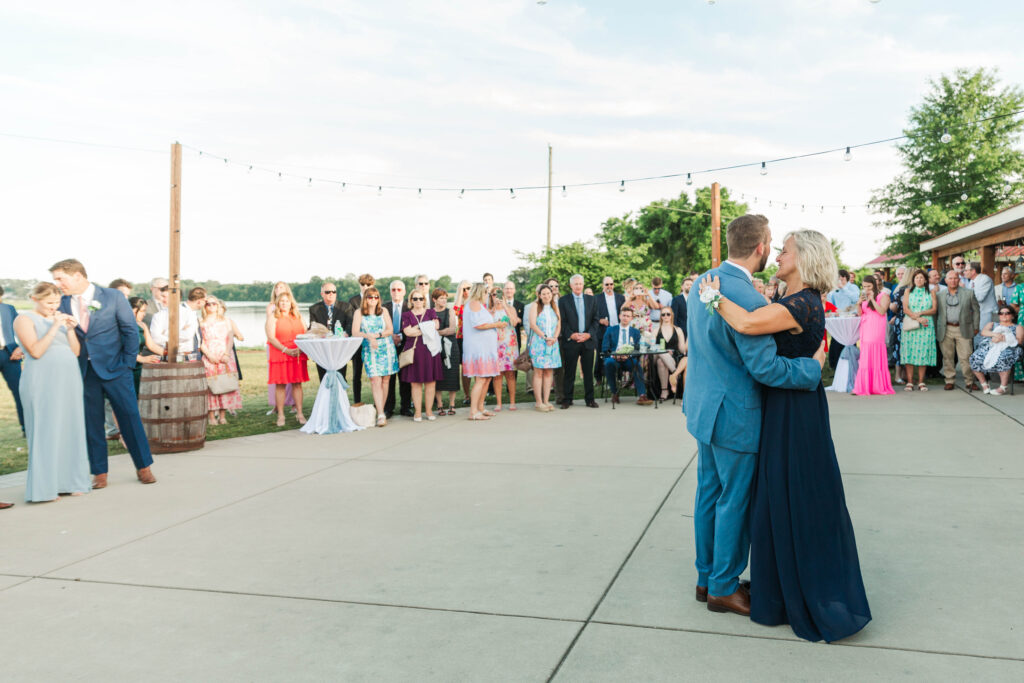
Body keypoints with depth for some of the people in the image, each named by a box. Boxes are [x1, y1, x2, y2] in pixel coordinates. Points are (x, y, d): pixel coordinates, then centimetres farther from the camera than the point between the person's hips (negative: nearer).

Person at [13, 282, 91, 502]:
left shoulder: (60, 318, 16)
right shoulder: (24, 320, -1)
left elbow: (76, 351, 11)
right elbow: (36, 351, -13)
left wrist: (70, 329, -3)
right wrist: (54, 327, -16)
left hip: (69, 380, 6)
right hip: (42, 382, -6)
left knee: (70, 429, 6)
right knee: (45, 432, -5)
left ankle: (69, 481, 14)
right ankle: (44, 488, 0)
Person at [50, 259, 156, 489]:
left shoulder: (113, 297, -3)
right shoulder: (62, 304, 4)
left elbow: (131, 331, 0)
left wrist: (127, 363, -4)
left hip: (113, 368, -2)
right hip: (83, 372, 3)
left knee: (130, 416, 1)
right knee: (91, 422, 5)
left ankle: (143, 467, 14)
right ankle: (99, 474, 15)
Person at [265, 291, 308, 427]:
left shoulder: (298, 318, 15)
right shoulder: (273, 319, 3)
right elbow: (271, 338, -8)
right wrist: (286, 350, -17)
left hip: (298, 355, 3)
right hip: (279, 355, -3)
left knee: (297, 384, 2)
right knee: (280, 384, -2)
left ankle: (299, 413, 5)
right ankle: (280, 415, 2)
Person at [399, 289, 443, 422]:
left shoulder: (430, 312, 13)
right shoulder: (406, 315, 10)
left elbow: (435, 325, -5)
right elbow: (407, 331, -6)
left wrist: (417, 328, -7)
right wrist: (426, 328, -5)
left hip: (430, 350, 1)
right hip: (413, 351, -1)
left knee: (430, 382, 0)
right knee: (415, 382, -1)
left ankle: (429, 410, 8)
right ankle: (417, 412, 5)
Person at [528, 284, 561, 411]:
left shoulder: (555, 307, 16)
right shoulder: (535, 306, 3)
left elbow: (558, 324, 11)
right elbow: (532, 324, -7)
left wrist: (554, 337, -7)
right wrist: (545, 337, -13)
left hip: (552, 343, 4)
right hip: (538, 342, -4)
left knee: (549, 372, 3)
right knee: (538, 372, -5)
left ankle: (546, 401, 7)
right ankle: (539, 402, -4)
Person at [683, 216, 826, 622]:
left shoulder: (702, 284, 4)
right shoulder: (746, 298, -25)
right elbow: (765, 367, -24)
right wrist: (814, 367, -11)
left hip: (704, 406, 9)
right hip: (734, 416, -9)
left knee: (709, 493, 18)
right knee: (734, 501, 6)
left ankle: (707, 578, 31)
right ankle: (723, 588, 20)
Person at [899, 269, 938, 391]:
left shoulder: (931, 293, 12)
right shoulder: (908, 291, 11)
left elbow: (934, 309, 2)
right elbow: (905, 309, 0)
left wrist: (920, 313, -13)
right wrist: (917, 318, -13)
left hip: (926, 326, 0)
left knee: (923, 353, -3)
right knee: (909, 352, -5)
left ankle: (921, 382, 2)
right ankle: (909, 382, -3)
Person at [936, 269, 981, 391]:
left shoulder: (968, 293, 6)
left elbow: (976, 310, 10)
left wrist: (975, 327, 7)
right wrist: (935, 329, 4)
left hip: (963, 330, -1)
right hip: (945, 330, 1)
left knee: (966, 357, -3)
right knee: (947, 357, 3)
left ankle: (970, 381, 6)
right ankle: (949, 381, 11)